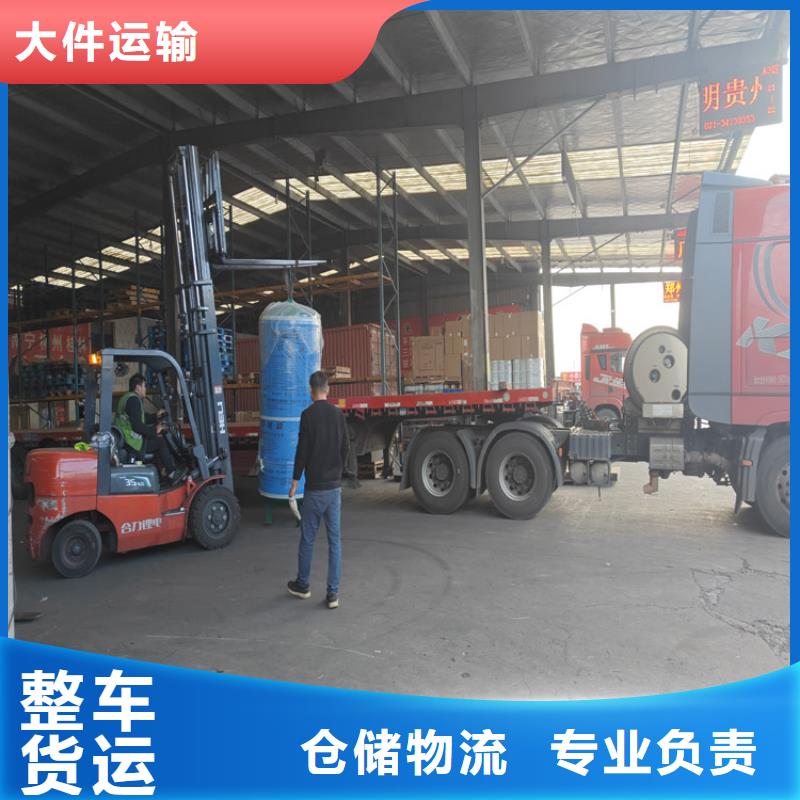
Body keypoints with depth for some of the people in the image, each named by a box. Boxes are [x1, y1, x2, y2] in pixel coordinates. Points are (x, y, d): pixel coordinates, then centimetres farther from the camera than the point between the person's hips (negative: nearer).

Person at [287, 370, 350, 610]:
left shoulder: (308, 415, -11)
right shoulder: (339, 415, 3)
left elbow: (302, 450, -12)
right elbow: (345, 448, 7)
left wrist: (295, 481, -2)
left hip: (315, 487, -4)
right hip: (335, 486, 4)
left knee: (308, 538, 12)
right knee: (335, 539, 6)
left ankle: (303, 585, 27)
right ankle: (333, 593, 8)